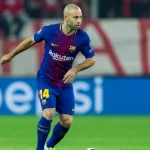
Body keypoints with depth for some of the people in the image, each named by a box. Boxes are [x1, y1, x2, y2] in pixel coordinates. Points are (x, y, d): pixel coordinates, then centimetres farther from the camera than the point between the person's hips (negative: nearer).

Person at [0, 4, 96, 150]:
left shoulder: (82, 37, -13)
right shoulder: (49, 31, -17)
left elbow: (91, 59, 0)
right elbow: (31, 40, 2)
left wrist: (76, 69, -18)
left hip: (65, 82, 3)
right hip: (46, 79, -3)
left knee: (67, 121, -1)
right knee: (49, 114, -22)